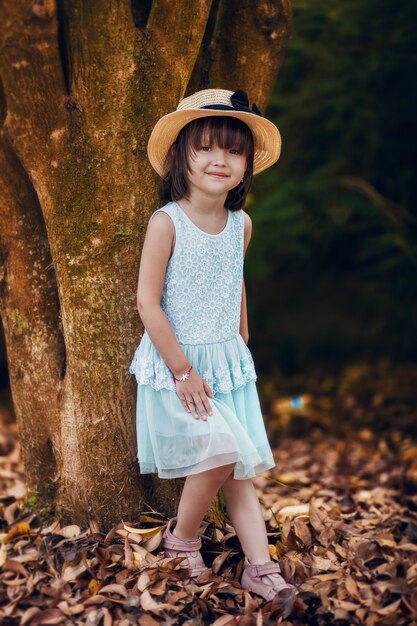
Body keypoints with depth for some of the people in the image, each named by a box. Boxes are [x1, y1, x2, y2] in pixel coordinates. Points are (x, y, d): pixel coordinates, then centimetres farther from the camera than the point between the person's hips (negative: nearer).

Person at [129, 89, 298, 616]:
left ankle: (260, 566, 10)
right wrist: (183, 371, -15)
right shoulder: (167, 221, -16)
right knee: (219, 453, -15)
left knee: (239, 465, 5)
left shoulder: (241, 224, 2)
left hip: (229, 360, 5)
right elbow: (148, 302, -15)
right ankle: (181, 538, 11)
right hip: (174, 362, -5)